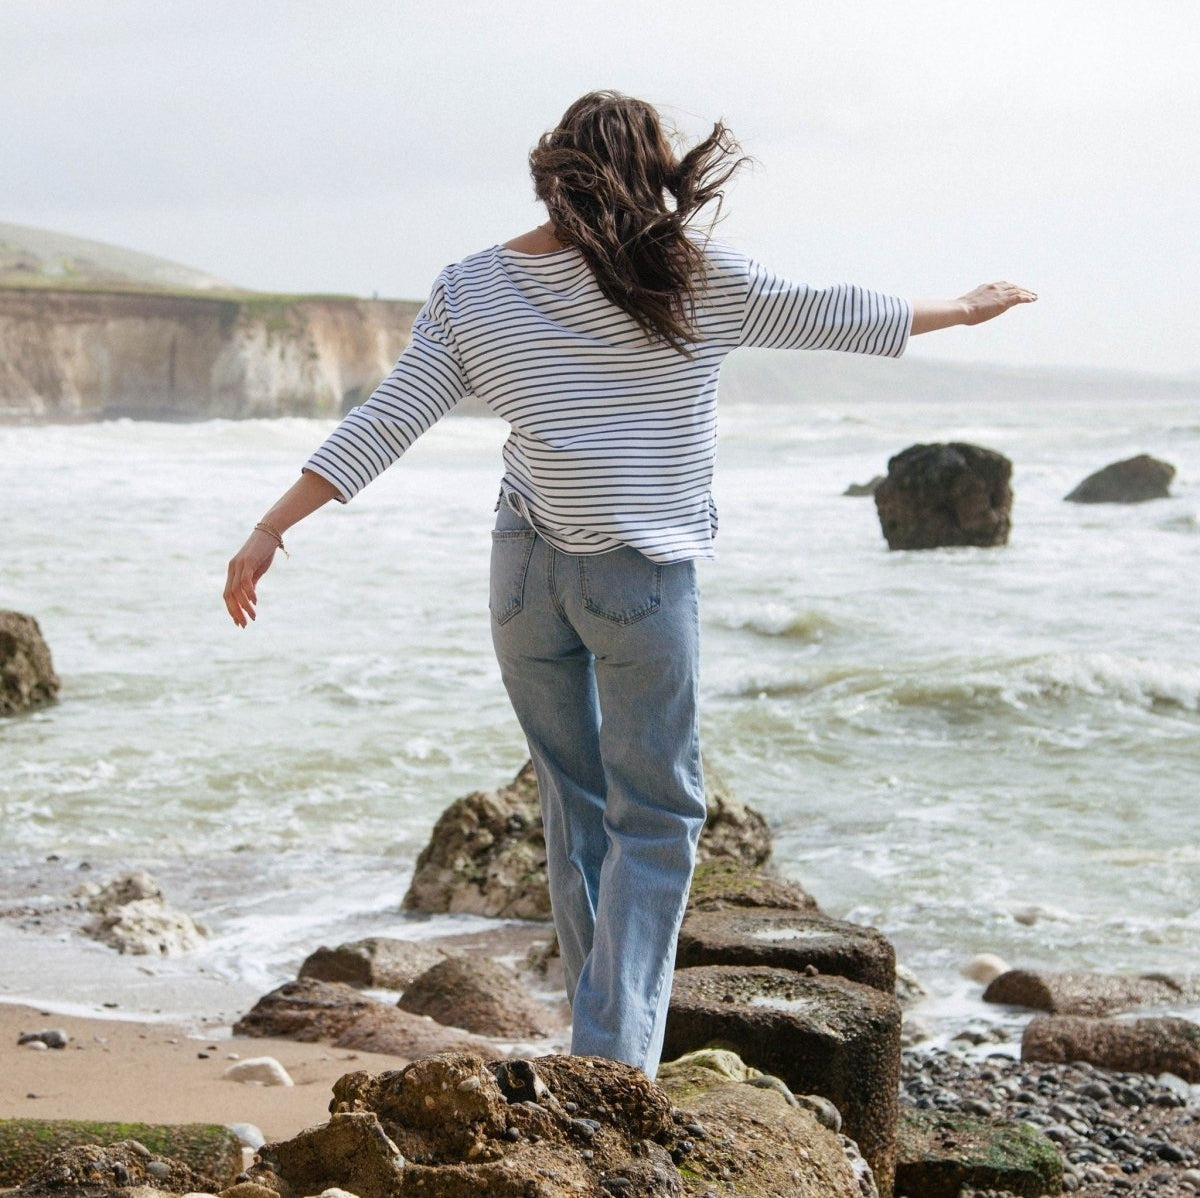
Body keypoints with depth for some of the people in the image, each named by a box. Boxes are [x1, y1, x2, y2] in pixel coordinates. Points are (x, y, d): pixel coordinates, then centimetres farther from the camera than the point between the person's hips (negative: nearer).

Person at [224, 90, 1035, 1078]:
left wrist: (271, 529, 5)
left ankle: (606, 1040, 23)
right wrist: (963, 309, 22)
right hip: (644, 579, -4)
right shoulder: (681, 271, -5)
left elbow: (381, 425, 0)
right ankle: (612, 1060, -6)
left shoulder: (469, 293, 3)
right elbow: (819, 316, 6)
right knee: (655, 818, 5)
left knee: (576, 800, 17)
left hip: (526, 570, 4)